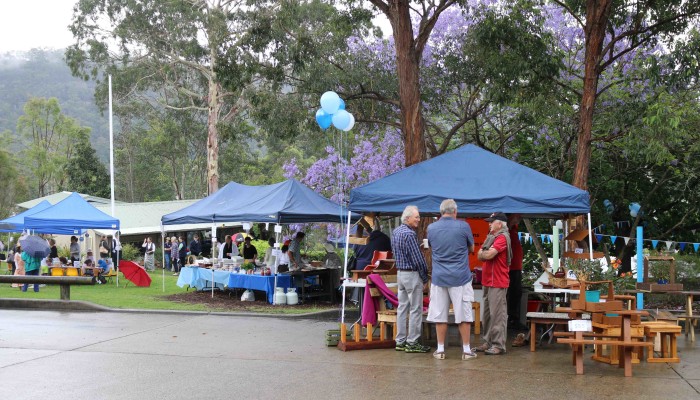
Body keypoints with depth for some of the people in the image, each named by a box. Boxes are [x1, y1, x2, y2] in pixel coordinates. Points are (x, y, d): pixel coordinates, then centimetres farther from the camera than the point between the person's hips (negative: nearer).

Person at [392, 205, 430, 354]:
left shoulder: (396, 231, 10)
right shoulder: (409, 234, -19)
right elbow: (417, 258, -18)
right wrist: (425, 278, -10)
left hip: (400, 273, 9)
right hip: (412, 274, -9)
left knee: (402, 308, 12)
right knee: (416, 309, -2)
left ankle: (400, 341, 15)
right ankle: (412, 343, 1)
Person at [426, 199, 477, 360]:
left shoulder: (431, 228, 1)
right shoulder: (463, 226, -7)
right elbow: (471, 248, 8)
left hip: (439, 277, 2)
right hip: (460, 277, -2)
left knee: (439, 315, 7)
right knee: (464, 314, 5)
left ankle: (440, 350, 11)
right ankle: (466, 350, 9)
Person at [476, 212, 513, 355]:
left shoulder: (502, 237, -12)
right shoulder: (491, 237, 18)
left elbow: (488, 255, -22)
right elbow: (480, 255, 13)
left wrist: (483, 253, -1)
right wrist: (485, 253, -8)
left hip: (498, 281, -10)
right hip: (488, 281, 10)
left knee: (497, 314, -8)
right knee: (487, 313, 13)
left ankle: (499, 345, -7)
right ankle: (488, 342, 20)